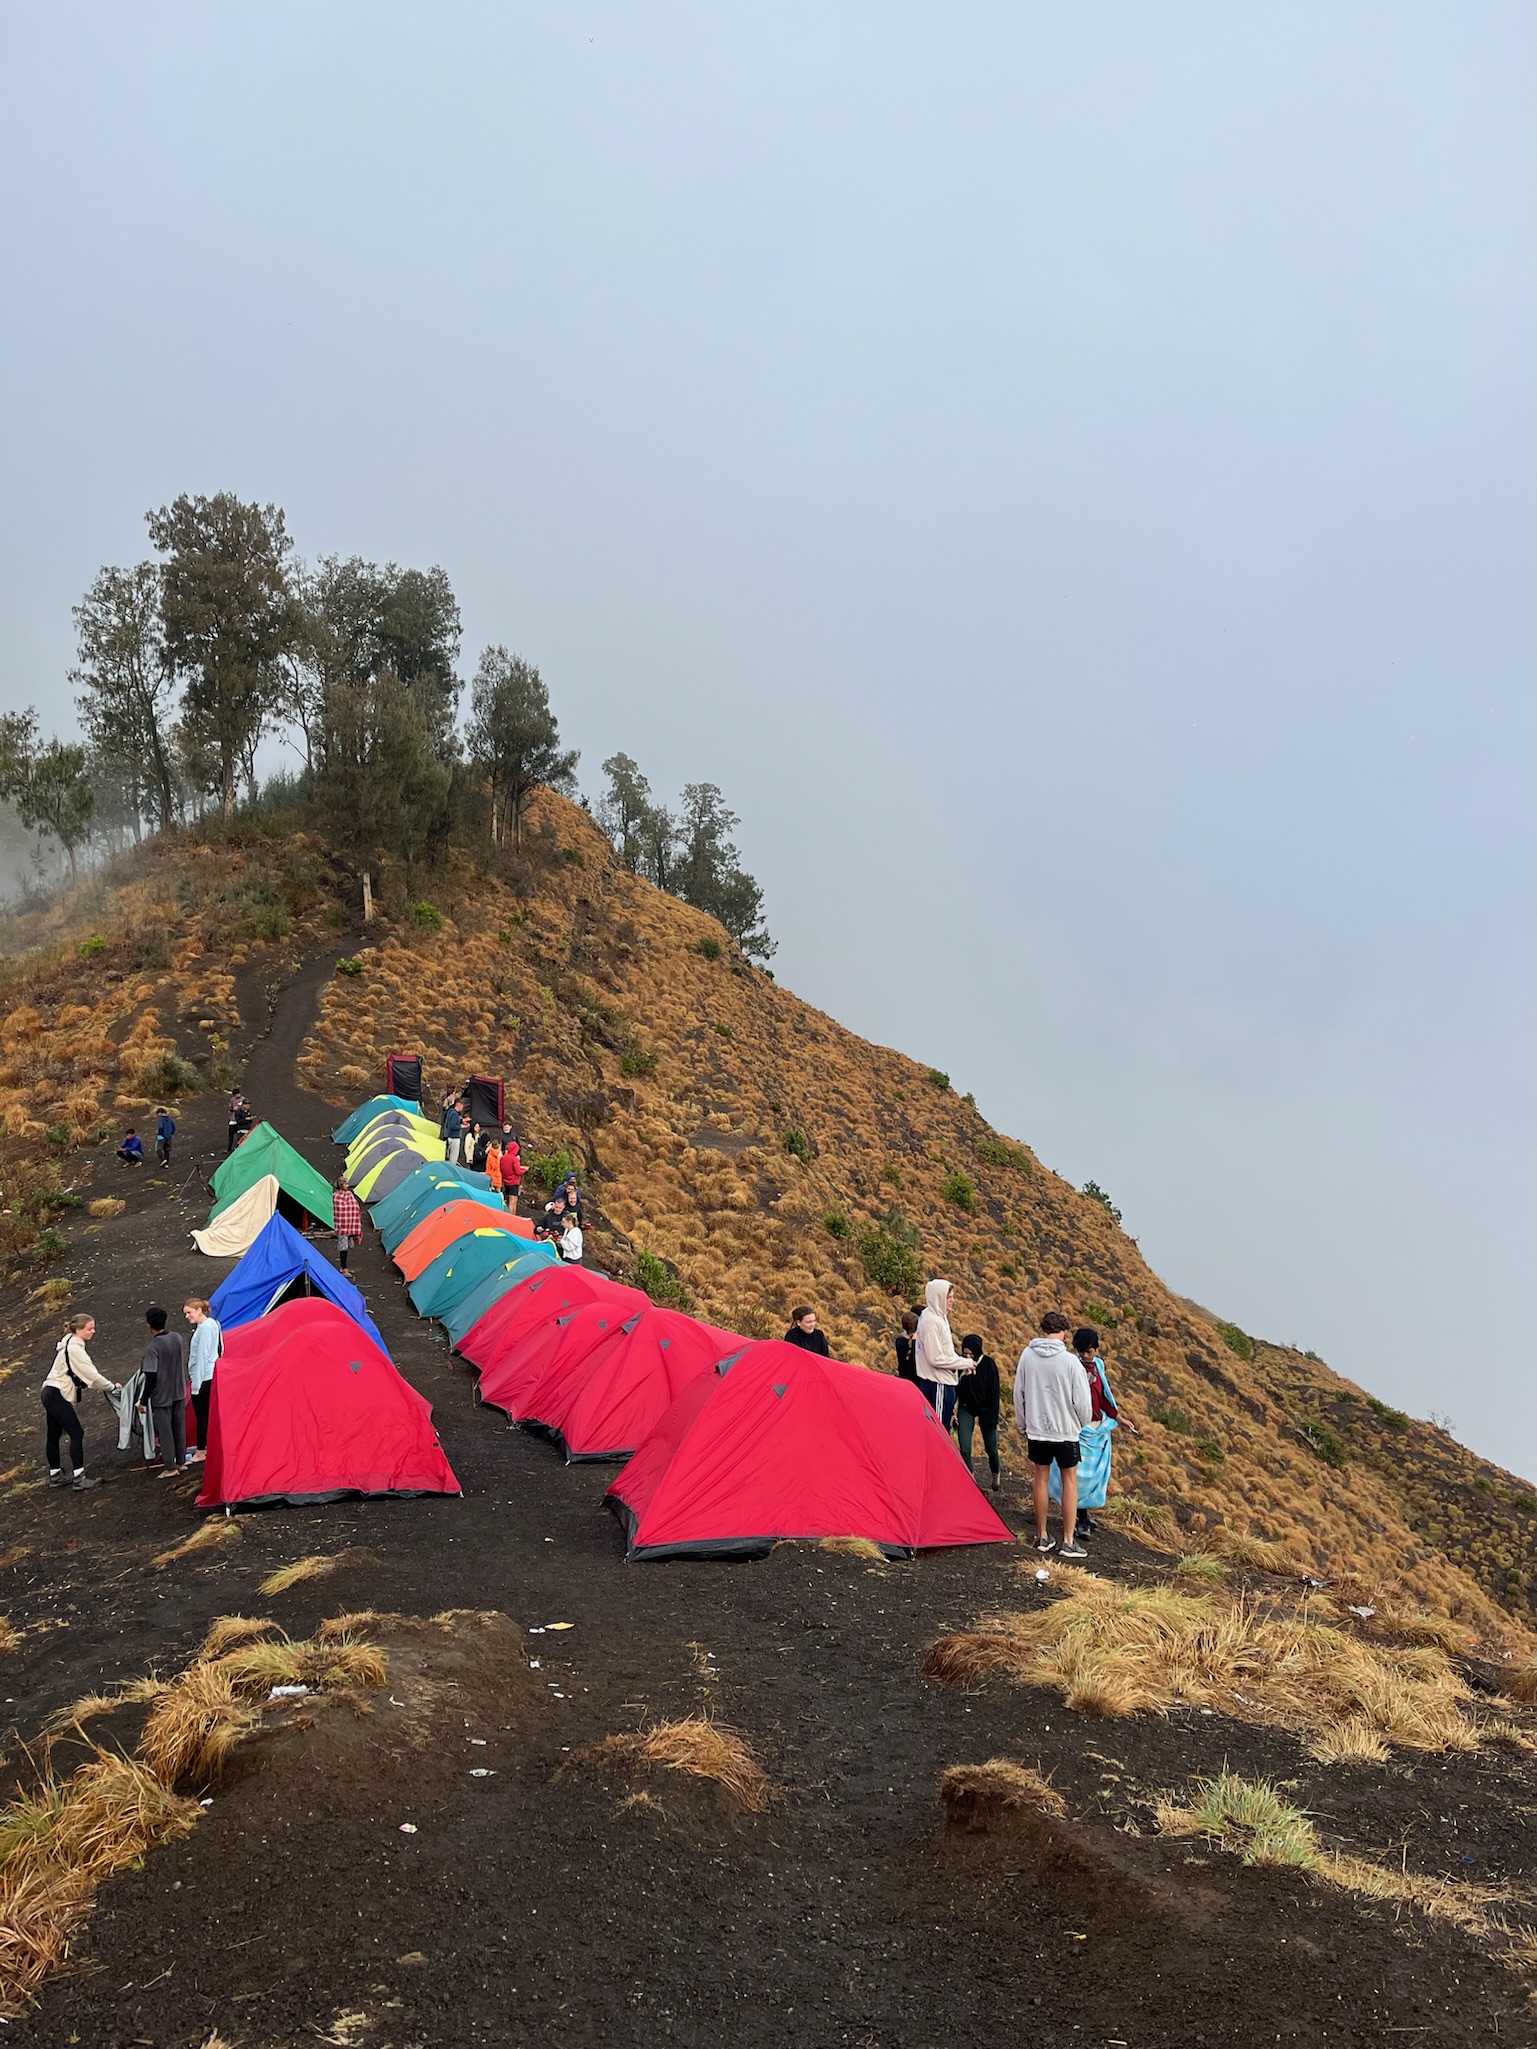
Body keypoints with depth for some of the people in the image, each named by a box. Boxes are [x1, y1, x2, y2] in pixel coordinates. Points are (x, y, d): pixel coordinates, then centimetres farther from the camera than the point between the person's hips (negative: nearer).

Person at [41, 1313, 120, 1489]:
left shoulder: (70, 1344, 12)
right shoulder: (74, 1348, -18)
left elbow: (84, 1374, 15)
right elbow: (91, 1375, -17)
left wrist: (101, 1387, 5)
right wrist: (112, 1387, -5)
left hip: (51, 1394, 10)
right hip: (58, 1396, -10)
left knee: (54, 1435, 16)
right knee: (77, 1434, -8)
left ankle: (55, 1475, 26)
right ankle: (78, 1479, -8)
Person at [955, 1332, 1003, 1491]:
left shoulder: (989, 1364, -13)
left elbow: (994, 1391, -11)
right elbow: (956, 1389, -2)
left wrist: (992, 1417, -12)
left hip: (984, 1410, -1)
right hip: (966, 1409, 1)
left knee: (990, 1448, 8)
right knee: (964, 1449, -9)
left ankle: (996, 1474, 36)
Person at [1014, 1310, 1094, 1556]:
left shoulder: (1027, 1356, -6)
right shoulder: (1070, 1361, -16)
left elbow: (1018, 1394, 3)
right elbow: (1082, 1401, -11)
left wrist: (1023, 1426, 17)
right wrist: (1083, 1424, 10)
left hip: (1036, 1430, 3)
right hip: (1065, 1431, -3)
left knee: (1041, 1478, 15)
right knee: (1070, 1481, 9)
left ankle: (1042, 1537, 21)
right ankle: (1068, 1541, 9)